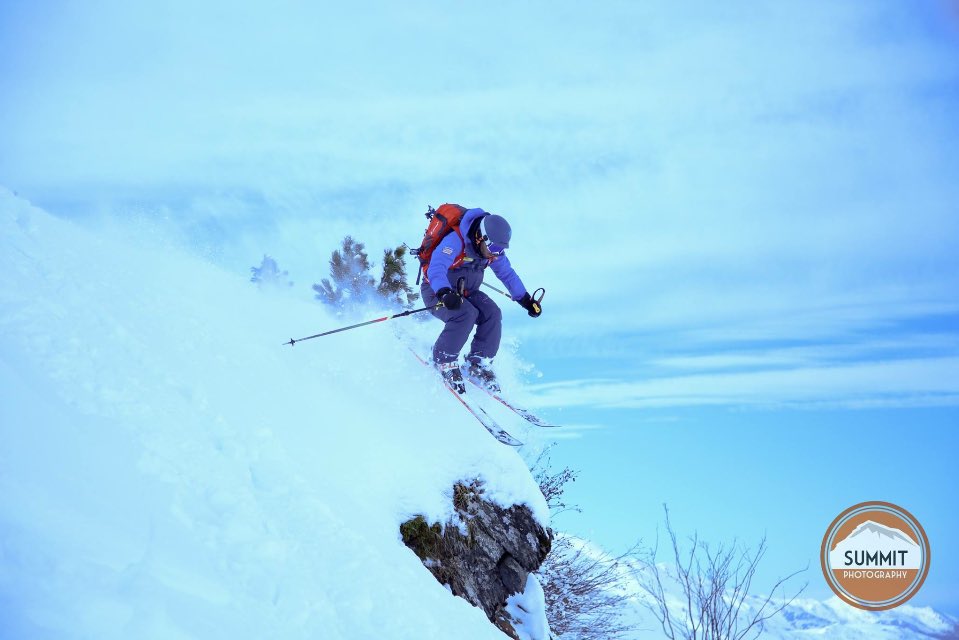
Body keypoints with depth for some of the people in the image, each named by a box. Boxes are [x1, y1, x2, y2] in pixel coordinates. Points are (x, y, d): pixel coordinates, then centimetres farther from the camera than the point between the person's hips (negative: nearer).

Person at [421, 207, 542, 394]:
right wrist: (445, 293, -59)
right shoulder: (455, 242, -29)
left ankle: (479, 364, -5)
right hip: (436, 292, -6)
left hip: (465, 292, 6)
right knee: (465, 314, -32)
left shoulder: (493, 248, -6)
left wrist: (526, 300, 3)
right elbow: (436, 269, -42)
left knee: (492, 314, -18)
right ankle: (444, 361, -15)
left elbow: (507, 274, 8)